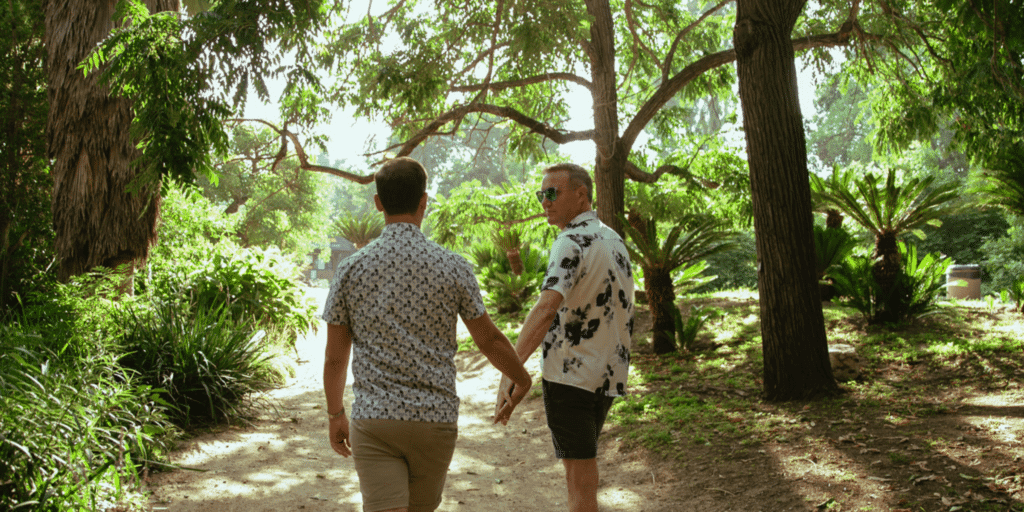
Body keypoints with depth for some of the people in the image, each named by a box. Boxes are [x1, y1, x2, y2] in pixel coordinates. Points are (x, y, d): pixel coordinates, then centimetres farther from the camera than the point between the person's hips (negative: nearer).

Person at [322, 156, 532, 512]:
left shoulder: (351, 269, -4)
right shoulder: (453, 267, -6)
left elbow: (335, 357, 3)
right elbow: (490, 340, 3)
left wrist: (335, 415, 18)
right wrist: (523, 380, 22)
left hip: (373, 420, -1)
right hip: (435, 418, 1)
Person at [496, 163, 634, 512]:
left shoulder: (572, 242, -16)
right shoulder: (615, 240, 12)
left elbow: (547, 308, -31)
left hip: (571, 375, -8)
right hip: (610, 374, 9)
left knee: (580, 479, 0)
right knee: (582, 466, 22)